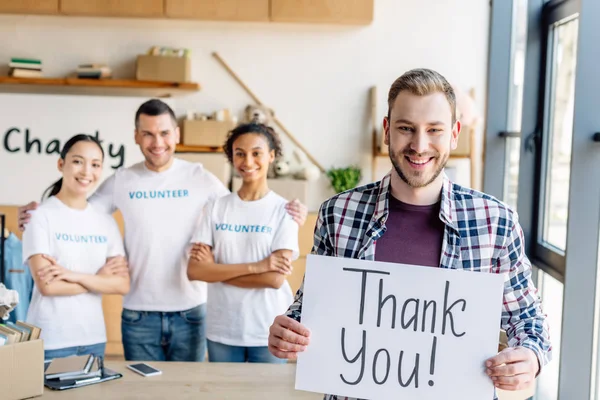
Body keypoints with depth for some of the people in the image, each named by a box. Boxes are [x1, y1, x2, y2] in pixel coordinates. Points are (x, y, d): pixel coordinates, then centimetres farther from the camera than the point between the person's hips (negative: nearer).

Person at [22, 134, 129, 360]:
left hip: (94, 339, 5)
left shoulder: (106, 222, 6)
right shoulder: (41, 216, -8)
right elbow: (47, 285, -14)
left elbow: (122, 285, -2)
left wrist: (75, 275, -15)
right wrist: (100, 277, -6)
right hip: (49, 342, -4)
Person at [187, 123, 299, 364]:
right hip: (221, 330, 2)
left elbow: (275, 278, -14)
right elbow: (194, 270, -8)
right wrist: (254, 267, -16)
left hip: (269, 332, -2)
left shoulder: (284, 210, -5)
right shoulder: (216, 207, 2)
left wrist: (216, 270, -8)